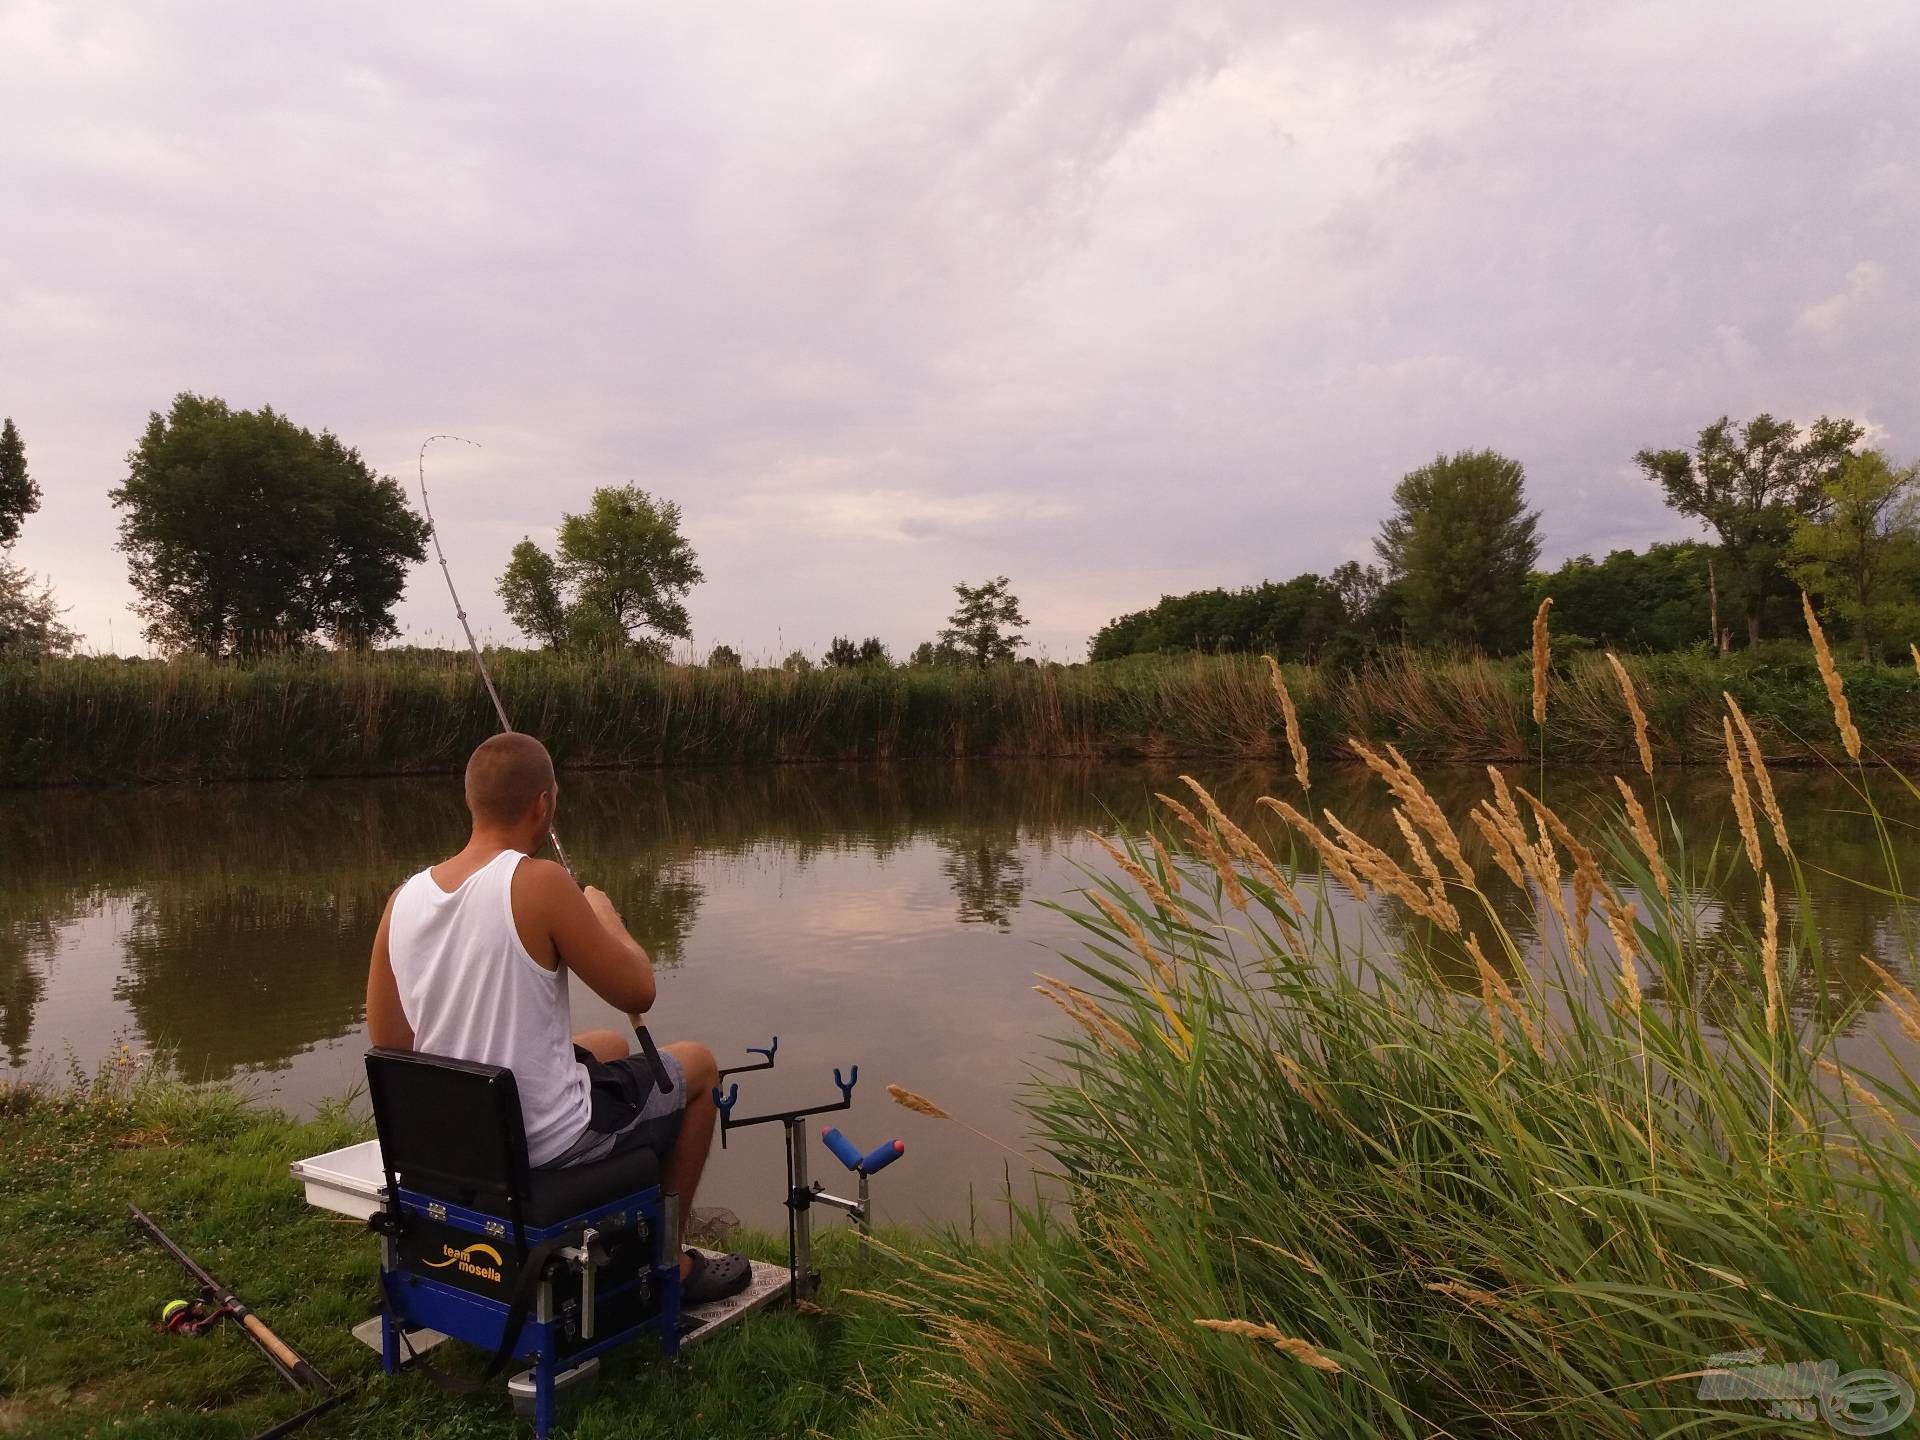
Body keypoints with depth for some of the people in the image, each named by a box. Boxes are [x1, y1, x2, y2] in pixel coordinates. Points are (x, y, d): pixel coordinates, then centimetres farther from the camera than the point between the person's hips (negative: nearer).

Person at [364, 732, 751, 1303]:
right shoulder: (540, 884, -23)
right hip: (549, 1145, -7)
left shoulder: (404, 899, -4)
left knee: (607, 1046, 32)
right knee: (696, 1065, 18)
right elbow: (637, 993, -15)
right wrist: (605, 917, 2)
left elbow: (388, 1044, 5)